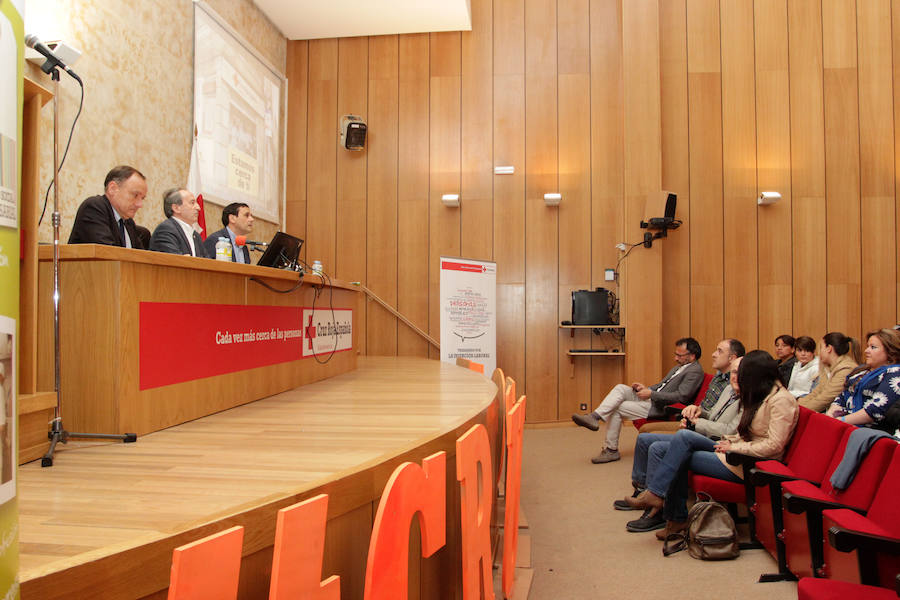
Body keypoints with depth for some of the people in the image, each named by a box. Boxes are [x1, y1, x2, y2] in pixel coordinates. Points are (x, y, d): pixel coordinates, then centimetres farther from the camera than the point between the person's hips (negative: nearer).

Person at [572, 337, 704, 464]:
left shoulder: (695, 371, -11)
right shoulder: (679, 367, 19)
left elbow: (681, 396, -20)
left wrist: (652, 394, -18)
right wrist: (647, 388, 6)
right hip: (652, 399, 9)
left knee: (617, 408, -13)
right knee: (620, 388, -11)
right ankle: (595, 416, -19)